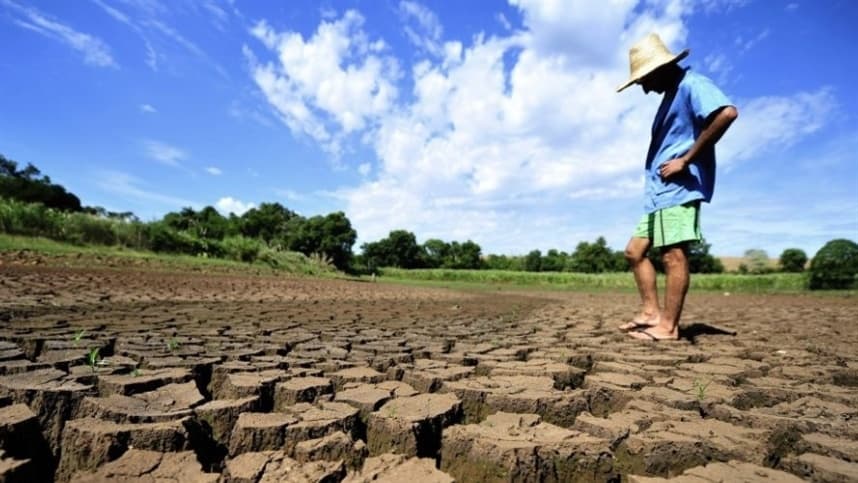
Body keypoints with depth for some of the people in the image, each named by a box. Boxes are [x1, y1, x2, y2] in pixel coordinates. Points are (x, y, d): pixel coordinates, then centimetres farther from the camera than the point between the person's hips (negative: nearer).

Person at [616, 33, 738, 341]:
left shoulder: (691, 84, -5)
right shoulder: (671, 95, 25)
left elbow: (728, 112, -23)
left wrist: (685, 160, -20)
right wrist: (652, 183, 12)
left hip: (680, 188, -11)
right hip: (660, 192, 11)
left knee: (673, 255, -10)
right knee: (635, 251, 8)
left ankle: (668, 326, -6)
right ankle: (651, 312, 10)